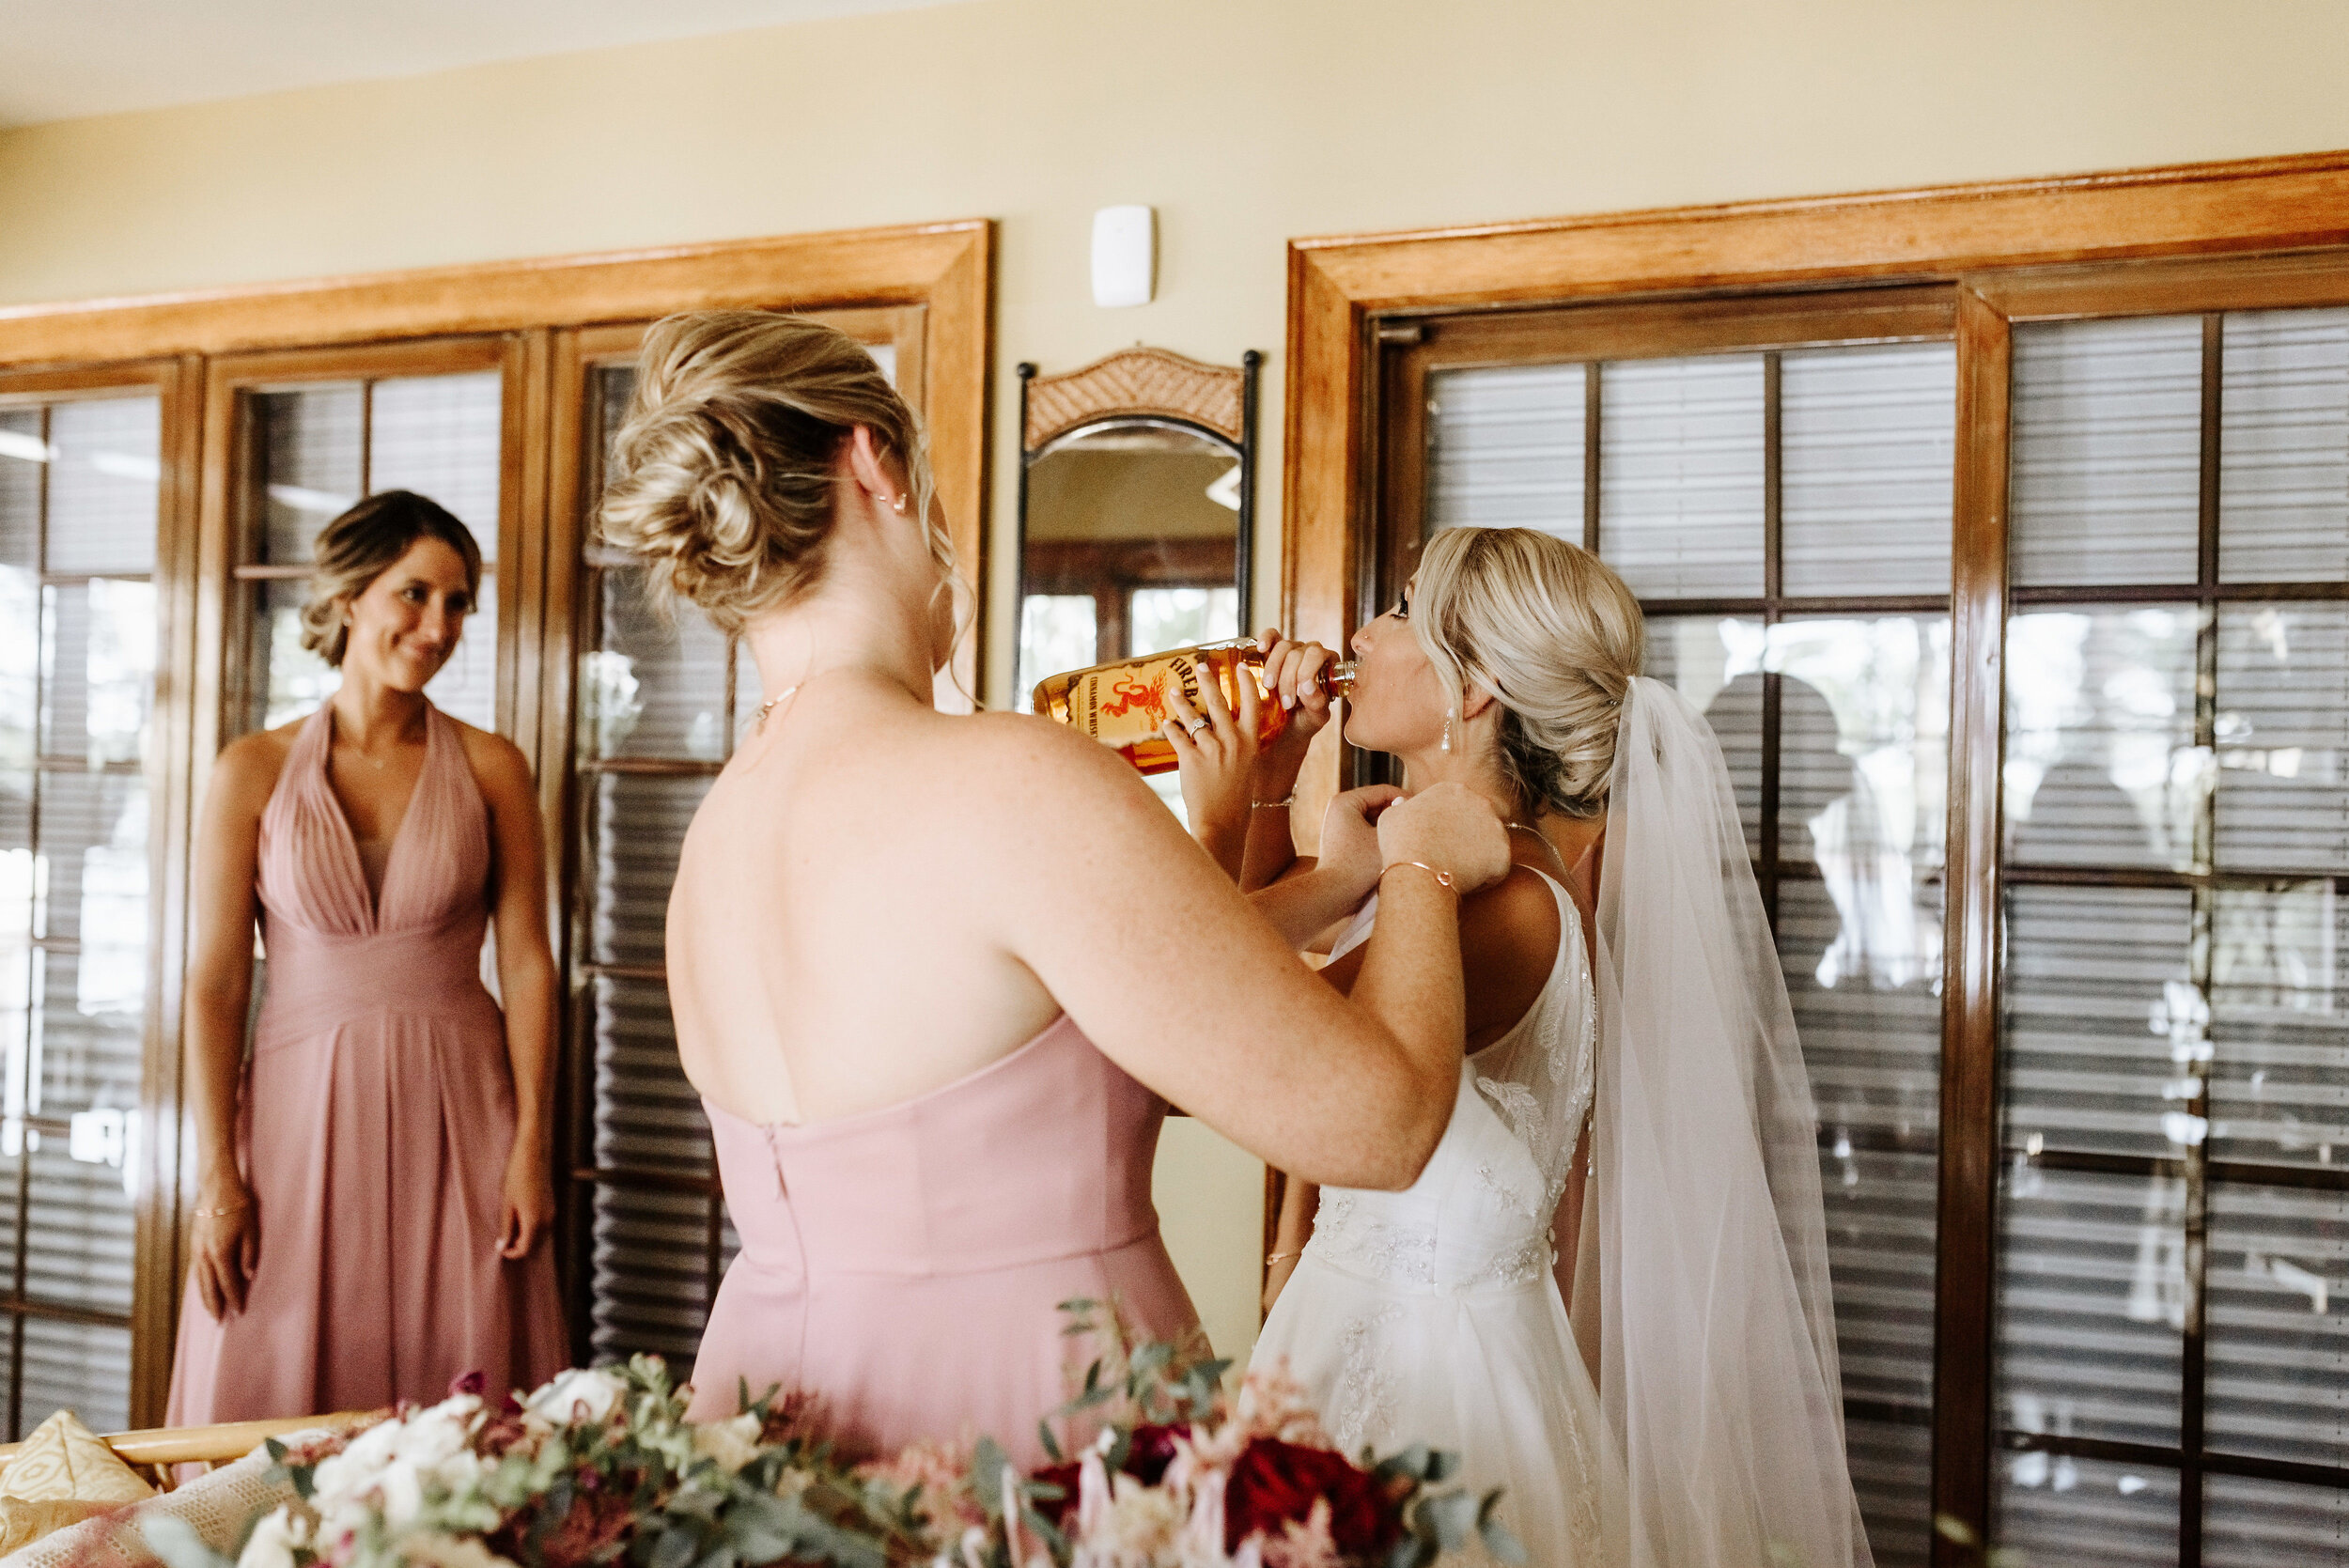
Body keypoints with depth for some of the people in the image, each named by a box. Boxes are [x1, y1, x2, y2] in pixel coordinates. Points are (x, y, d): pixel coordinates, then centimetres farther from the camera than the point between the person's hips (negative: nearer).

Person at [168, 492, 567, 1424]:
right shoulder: (254, 773, 1)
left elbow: (526, 962, 1)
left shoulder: (491, 769, 3)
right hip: (302, 1112, 0)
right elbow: (215, 982, 0)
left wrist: (530, 1145, -5)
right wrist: (216, 1176, -5)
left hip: (456, 1111, 0)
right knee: (276, 1415, 3)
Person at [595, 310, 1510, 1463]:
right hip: (1014, 1452, -8)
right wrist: (1423, 869, 0)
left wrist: (1335, 883, 18)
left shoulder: (721, 824, 4)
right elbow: (1376, 1119, -18)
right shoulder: (1009, 783, -22)